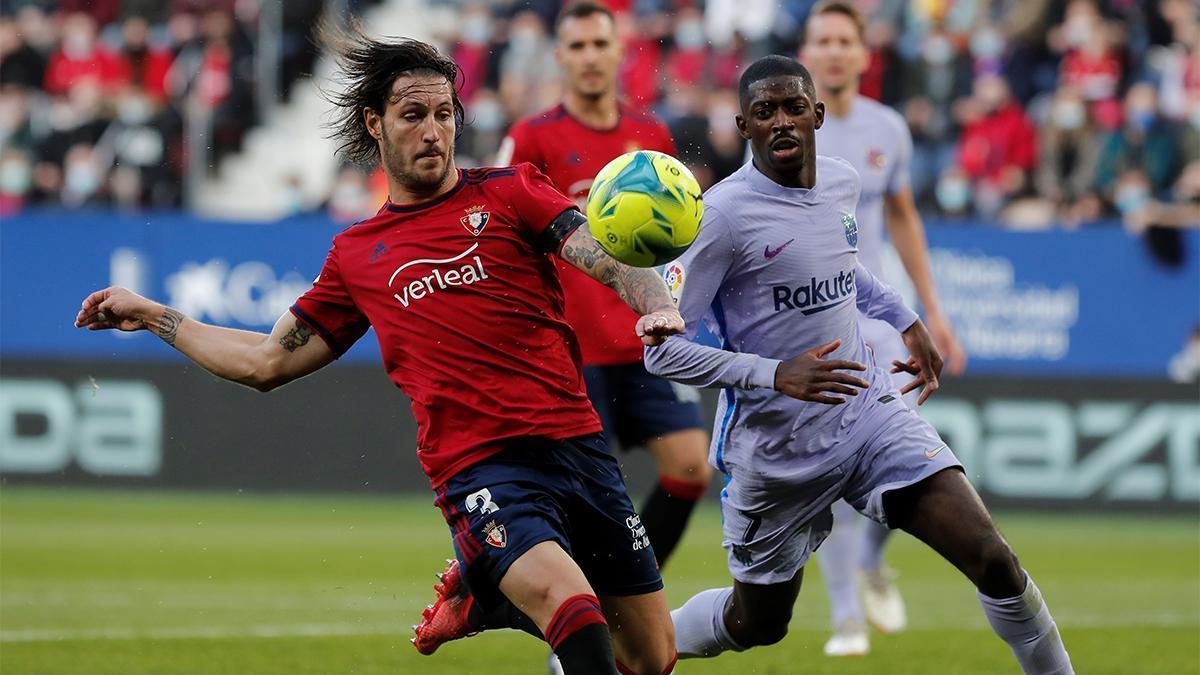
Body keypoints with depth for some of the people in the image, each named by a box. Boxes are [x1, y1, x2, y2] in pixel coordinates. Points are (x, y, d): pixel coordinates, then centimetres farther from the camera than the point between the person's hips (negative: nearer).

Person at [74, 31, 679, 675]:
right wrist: (150, 315, 27)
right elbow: (267, 361, 25)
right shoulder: (356, 254, 15)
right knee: (570, 604, -32)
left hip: (577, 447, 2)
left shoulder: (508, 191, 10)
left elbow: (607, 253, -6)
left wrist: (655, 305, -28)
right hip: (479, 472, -2)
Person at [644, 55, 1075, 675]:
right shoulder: (725, 214, -20)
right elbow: (662, 349, -20)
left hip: (871, 413, 5)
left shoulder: (842, 183, 2)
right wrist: (774, 375, -29)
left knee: (993, 560, -12)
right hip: (776, 453, -5)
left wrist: (905, 321, 20)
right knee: (756, 624, 12)